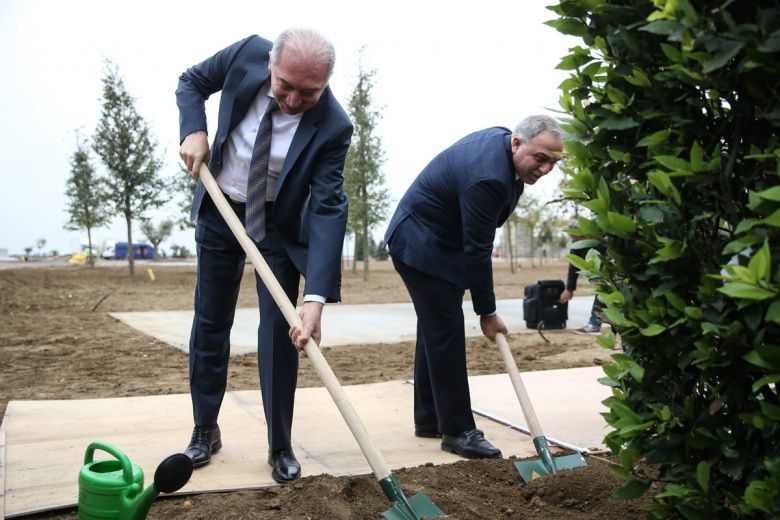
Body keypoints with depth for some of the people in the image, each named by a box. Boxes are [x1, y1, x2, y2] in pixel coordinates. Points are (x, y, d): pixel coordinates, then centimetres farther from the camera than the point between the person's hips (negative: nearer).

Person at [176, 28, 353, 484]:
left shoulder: (333, 127, -28)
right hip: (220, 208, 3)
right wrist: (194, 131, -21)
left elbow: (328, 209, -33)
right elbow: (191, 82, -1)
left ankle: (281, 446, 9)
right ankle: (205, 430, 25)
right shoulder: (248, 53, -21)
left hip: (279, 222, -3)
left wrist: (316, 298, -42)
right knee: (211, 323, 9)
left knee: (279, 329, -7)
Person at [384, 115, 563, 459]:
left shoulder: (499, 138, -2)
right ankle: (457, 431, -4)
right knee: (446, 332, -11)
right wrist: (487, 312, -16)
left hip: (433, 240, 10)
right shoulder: (488, 177, -31)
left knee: (435, 330, 13)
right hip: (421, 247, -10)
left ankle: (428, 419, 22)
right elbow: (477, 251, -25)